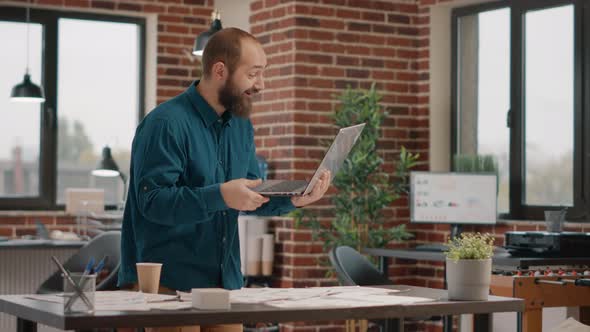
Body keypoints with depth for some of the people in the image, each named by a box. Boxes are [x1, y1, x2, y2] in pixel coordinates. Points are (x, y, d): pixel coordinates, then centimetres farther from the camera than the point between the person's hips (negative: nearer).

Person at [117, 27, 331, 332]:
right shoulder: (166, 123, -16)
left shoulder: (241, 125, 11)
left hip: (225, 281, 7)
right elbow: (152, 201, -22)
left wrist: (292, 199, -5)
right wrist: (219, 195, -31)